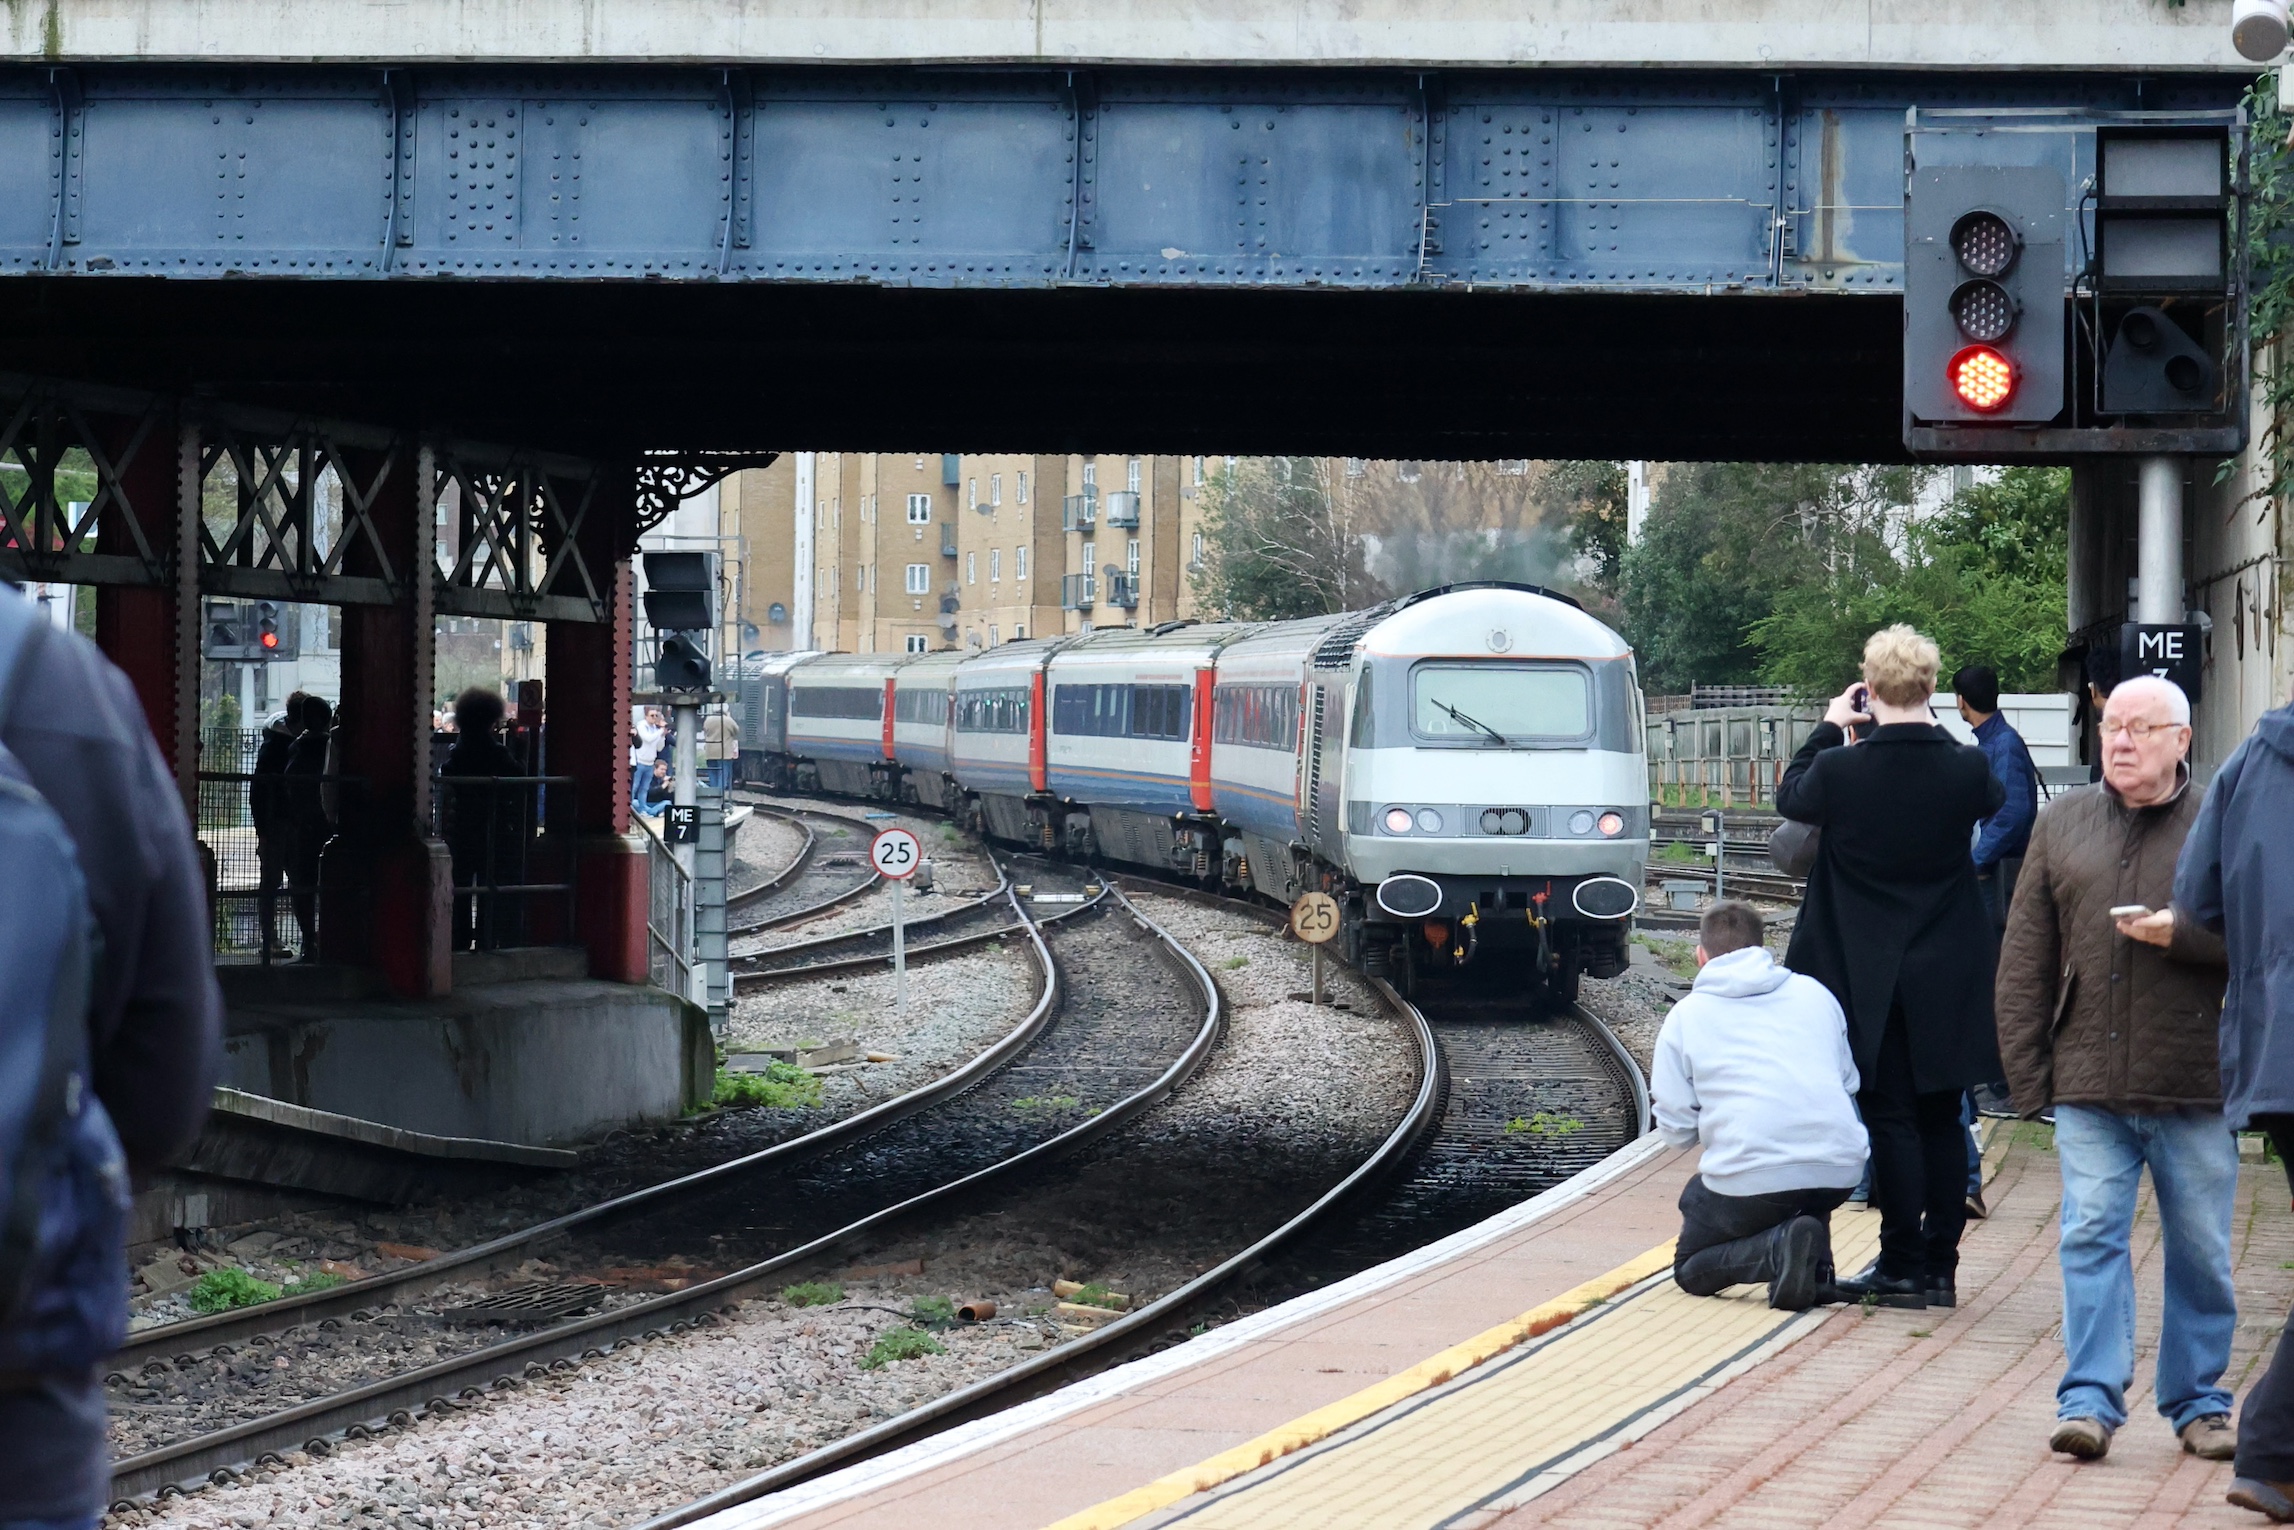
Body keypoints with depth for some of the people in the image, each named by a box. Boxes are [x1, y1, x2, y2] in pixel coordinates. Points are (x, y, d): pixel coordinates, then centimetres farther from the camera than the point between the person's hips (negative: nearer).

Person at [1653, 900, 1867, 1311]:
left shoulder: (1686, 1014, 9)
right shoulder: (1815, 992, 16)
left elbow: (1676, 1128, 6)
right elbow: (1850, 1084, 22)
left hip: (1748, 1175, -4)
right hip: (1839, 1169, 4)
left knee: (1690, 1270, 18)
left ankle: (1778, 1248, -12)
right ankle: (1816, 1264, 8)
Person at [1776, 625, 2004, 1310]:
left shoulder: (1841, 770, -15)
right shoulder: (1966, 768, -9)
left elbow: (1791, 796, 7)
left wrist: (1829, 727, 16)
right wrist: (1933, 731, 17)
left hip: (1870, 978, -2)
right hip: (1948, 981, 2)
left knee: (1890, 1118, 1)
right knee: (1941, 1119, 9)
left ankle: (1902, 1267, 1)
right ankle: (1939, 1267, 12)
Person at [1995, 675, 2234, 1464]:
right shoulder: (2063, 823, 11)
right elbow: (2025, 955, 11)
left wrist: (2183, 934, -19)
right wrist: (2026, 1068, 4)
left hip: (2193, 1088, -2)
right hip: (2089, 1085, 2)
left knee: (2200, 1250, 6)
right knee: (2090, 1236, -5)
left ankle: (2198, 1401, 19)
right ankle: (2089, 1400, -3)